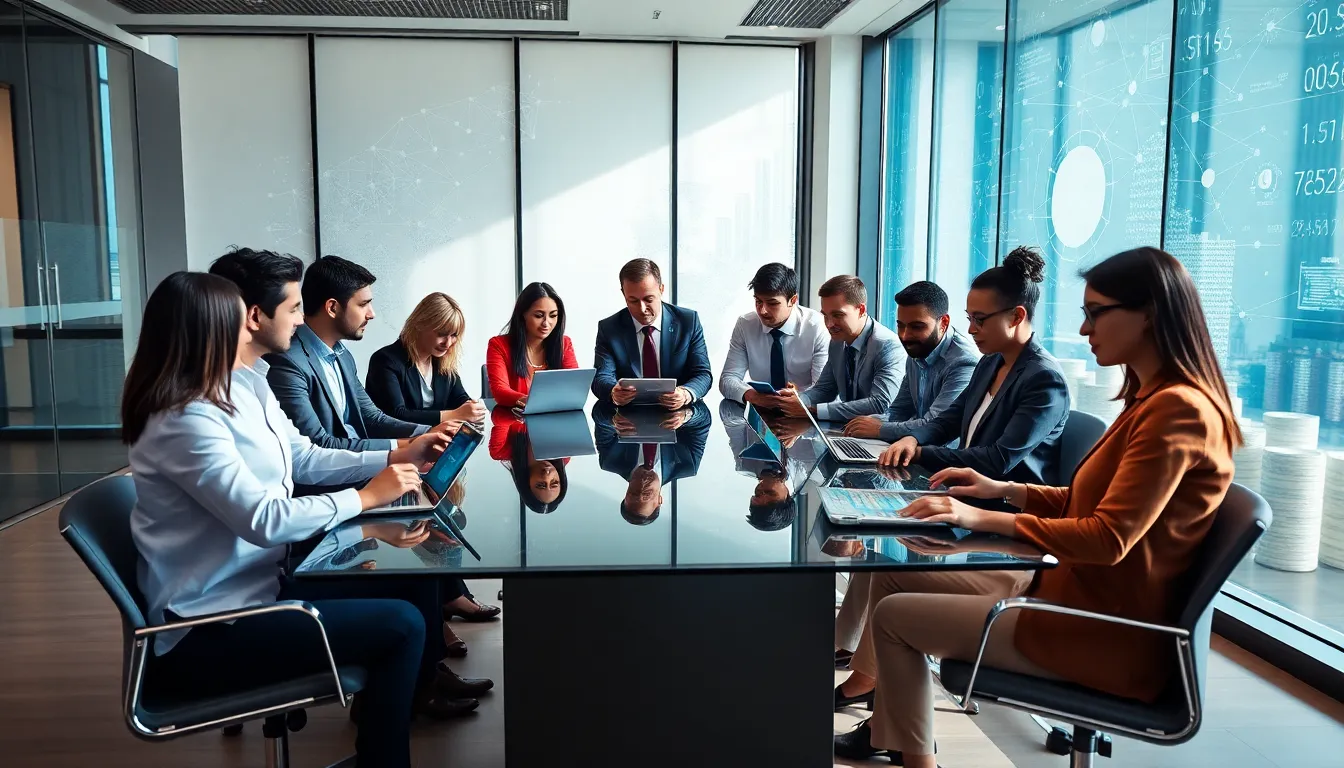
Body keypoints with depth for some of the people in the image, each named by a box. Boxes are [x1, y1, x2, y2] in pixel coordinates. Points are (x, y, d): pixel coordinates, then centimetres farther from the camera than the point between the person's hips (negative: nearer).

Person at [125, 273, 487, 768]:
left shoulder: (244, 386, 4)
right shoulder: (184, 423, -24)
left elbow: (304, 460, 12)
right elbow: (264, 519, -29)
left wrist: (394, 457, 4)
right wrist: (366, 497, -19)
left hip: (254, 586, 9)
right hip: (208, 631, -9)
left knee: (415, 581, 7)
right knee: (401, 625, -16)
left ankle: (413, 696, 34)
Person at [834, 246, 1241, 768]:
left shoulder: (1177, 409, -21)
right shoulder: (1155, 400, 11)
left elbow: (1109, 537, -27)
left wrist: (986, 520, -23)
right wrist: (1003, 490, 6)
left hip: (1106, 633, -10)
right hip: (1084, 599, 10)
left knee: (894, 616, -2)